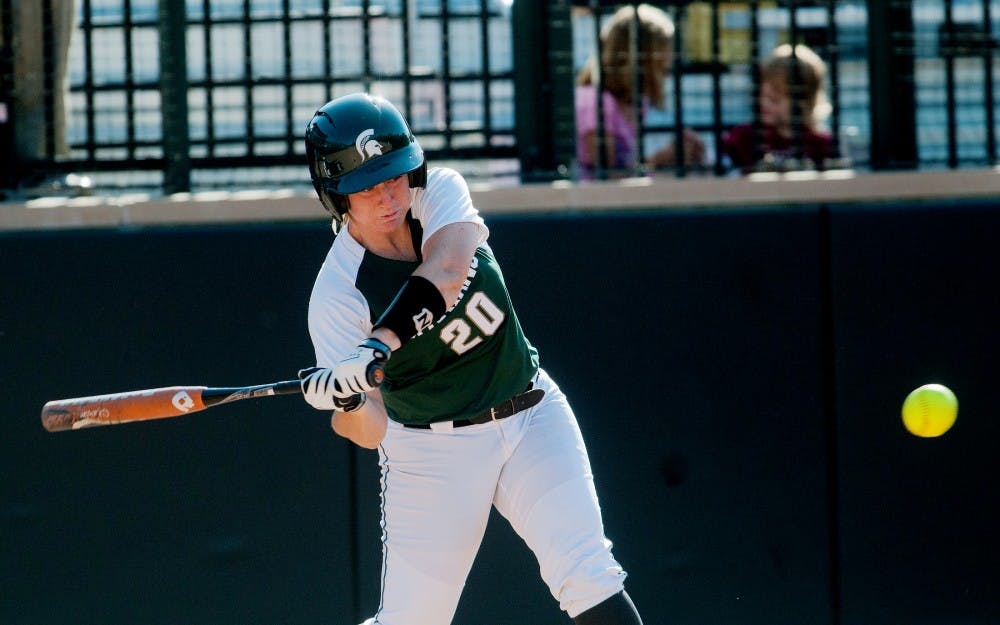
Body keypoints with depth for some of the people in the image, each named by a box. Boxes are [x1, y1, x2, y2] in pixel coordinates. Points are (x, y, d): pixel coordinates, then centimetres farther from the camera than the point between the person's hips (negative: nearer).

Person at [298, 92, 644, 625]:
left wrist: (375, 350, -46)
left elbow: (446, 272, -33)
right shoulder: (337, 296, -17)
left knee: (587, 576, -14)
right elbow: (369, 431, -19)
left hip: (530, 417, 2)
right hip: (432, 450, -2)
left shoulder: (441, 192, -10)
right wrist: (349, 401, -44)